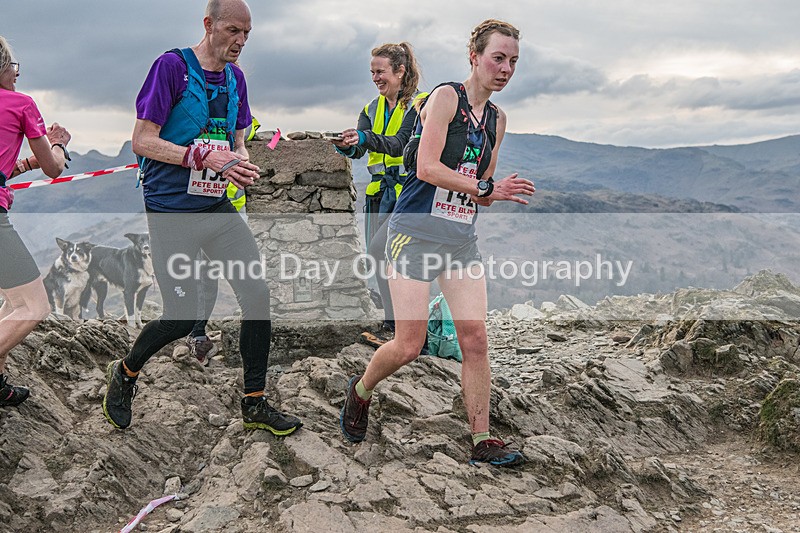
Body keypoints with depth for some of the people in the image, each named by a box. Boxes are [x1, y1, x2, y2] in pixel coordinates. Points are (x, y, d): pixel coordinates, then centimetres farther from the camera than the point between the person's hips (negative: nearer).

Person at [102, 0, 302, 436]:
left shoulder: (235, 77, 10)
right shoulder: (172, 65, -10)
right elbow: (142, 142, -13)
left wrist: (241, 164, -5)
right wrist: (205, 157, -22)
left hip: (217, 208, 6)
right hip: (171, 211, -6)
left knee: (258, 293, -2)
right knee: (181, 319, -4)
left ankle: (254, 405, 12)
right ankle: (124, 373, 27)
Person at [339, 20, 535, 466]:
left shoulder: (497, 118, 15)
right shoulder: (447, 97, -7)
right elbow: (427, 168, -18)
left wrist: (499, 193, -4)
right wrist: (485, 187, -19)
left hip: (462, 239, 6)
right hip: (416, 232, -6)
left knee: (476, 339, -1)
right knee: (409, 346, -5)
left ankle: (482, 441, 8)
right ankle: (360, 392, 25)